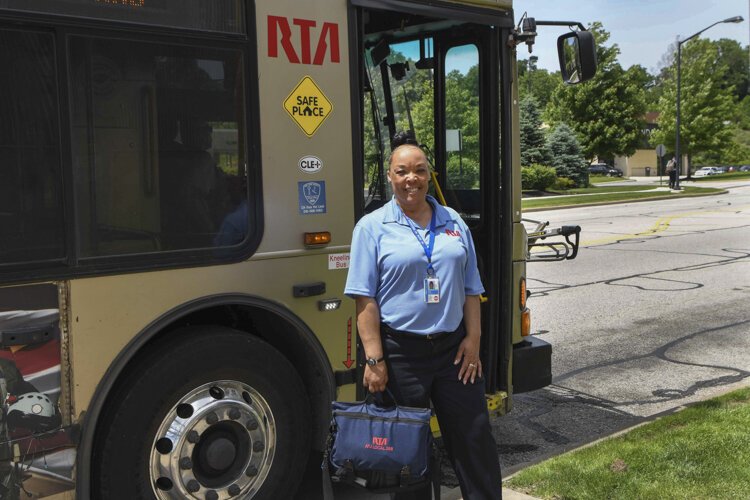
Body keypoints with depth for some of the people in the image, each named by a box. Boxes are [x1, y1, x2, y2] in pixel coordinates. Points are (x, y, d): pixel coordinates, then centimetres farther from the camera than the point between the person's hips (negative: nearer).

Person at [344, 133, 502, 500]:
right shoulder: (372, 227, -4)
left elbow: (470, 289, 10)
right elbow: (365, 300, -9)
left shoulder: (453, 223, 7)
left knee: (475, 437, 10)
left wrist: (473, 339, 1)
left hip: (453, 347, 3)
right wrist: (374, 360, -13)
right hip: (401, 351, -3)